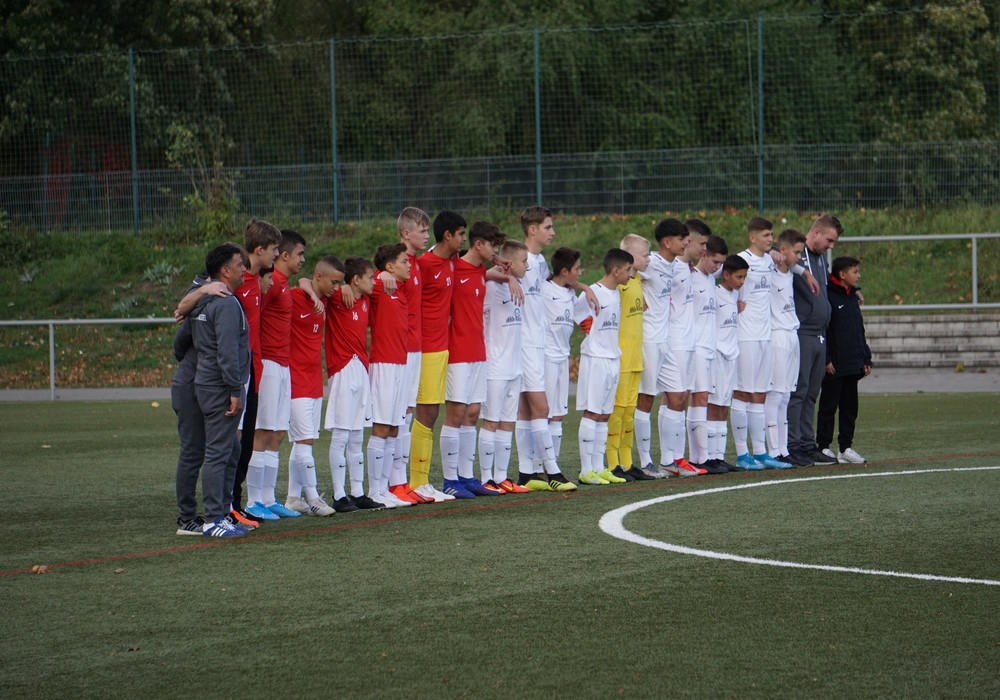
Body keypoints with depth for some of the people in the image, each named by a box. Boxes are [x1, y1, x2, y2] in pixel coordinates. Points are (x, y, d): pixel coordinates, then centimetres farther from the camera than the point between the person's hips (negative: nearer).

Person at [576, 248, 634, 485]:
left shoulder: (617, 293, 13)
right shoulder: (593, 293, -14)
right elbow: (572, 317, -15)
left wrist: (617, 353, 16)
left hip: (613, 359, 8)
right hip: (595, 359, -8)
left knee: (604, 415, 9)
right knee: (592, 413, -6)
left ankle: (599, 467, 12)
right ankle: (586, 470, -4)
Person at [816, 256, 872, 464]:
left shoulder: (853, 298, 17)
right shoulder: (829, 296, -9)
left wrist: (866, 359, 17)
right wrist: (827, 359, -18)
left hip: (853, 365, 8)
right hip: (835, 365, -8)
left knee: (850, 407, 9)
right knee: (829, 406, -2)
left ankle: (846, 447, 13)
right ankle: (823, 446, 2)